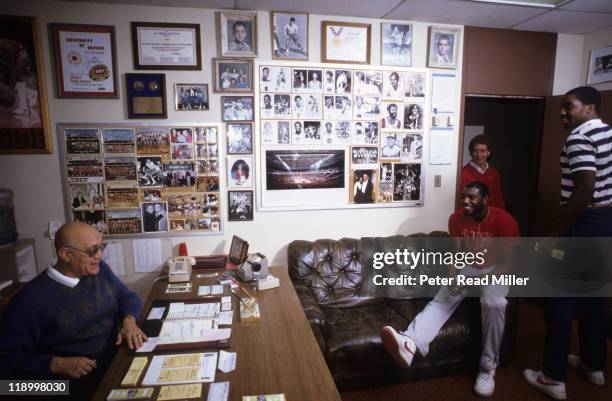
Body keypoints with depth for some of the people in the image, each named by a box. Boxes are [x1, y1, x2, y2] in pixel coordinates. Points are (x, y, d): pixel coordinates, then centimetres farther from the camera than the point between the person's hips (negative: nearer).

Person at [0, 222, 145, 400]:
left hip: (119, 362, 6)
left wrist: (129, 321, -8)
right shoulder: (32, 299, -15)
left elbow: (127, 296, 12)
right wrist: (56, 364, -21)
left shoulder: (100, 269, 3)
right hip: (79, 384, -6)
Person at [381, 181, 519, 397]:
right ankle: (409, 343, -47)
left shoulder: (504, 221, -18)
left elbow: (508, 261, -17)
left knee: (493, 303, -35)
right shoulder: (457, 218, -7)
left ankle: (488, 366, -16)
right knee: (442, 298, -24)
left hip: (496, 270, -3)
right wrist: (453, 275, -20)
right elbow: (457, 252, -2)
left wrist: (483, 281, -29)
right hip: (468, 267, 3)